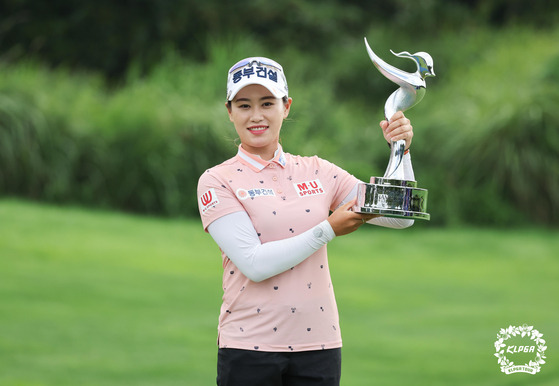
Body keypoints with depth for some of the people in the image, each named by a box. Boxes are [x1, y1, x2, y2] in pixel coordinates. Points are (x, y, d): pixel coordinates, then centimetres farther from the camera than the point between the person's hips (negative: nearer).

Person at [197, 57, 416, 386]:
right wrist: (329, 230, -12)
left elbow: (401, 218, 6)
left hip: (319, 346, 3)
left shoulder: (317, 173, 9)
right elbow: (255, 264, -13)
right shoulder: (217, 182, -1)